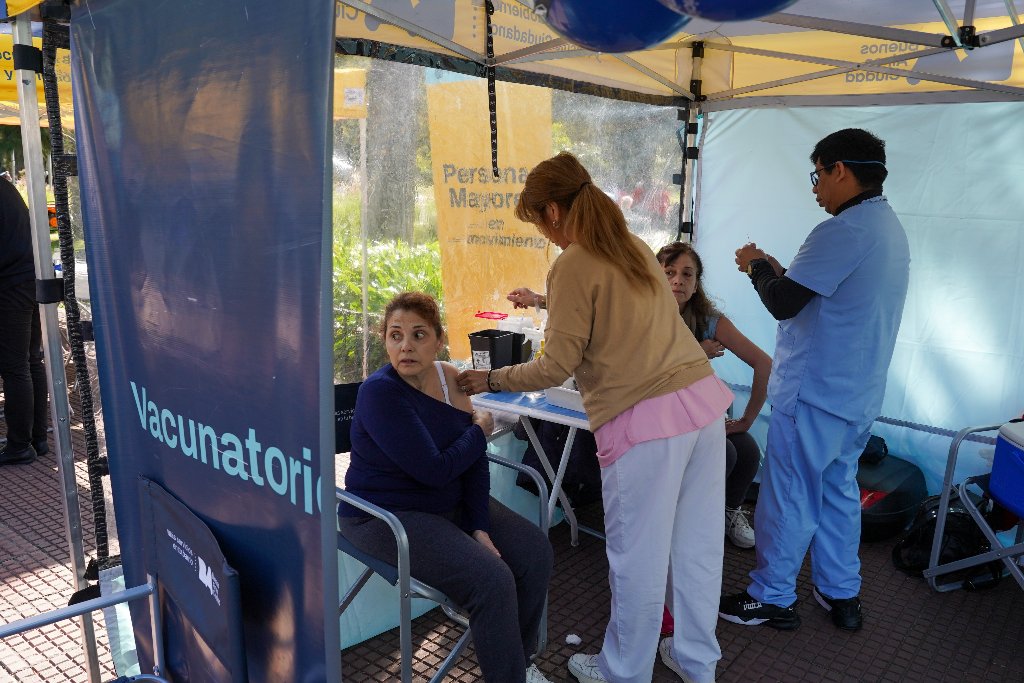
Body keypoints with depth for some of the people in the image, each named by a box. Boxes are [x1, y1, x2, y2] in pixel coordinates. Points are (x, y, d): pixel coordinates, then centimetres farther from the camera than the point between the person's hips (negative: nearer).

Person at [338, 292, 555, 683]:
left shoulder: (449, 378, -2)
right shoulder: (379, 393, -23)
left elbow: (475, 462, 0)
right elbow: (435, 471, -25)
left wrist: (479, 527, -11)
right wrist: (479, 432, -9)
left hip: (450, 504, 7)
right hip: (388, 516, -7)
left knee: (535, 551, -1)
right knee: (493, 581, -21)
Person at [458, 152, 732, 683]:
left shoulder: (572, 265, -8)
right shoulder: (635, 247, 15)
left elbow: (557, 367, -8)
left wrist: (490, 379, 6)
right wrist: (548, 300, 42)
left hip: (645, 420, -8)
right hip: (704, 399, 8)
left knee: (638, 556, 9)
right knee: (698, 542, 18)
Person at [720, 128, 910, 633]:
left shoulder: (843, 231, -21)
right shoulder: (891, 228, 12)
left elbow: (783, 304, -19)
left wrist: (757, 266, -1)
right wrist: (777, 270, 13)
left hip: (816, 393, -9)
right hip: (860, 395, 10)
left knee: (788, 496, 3)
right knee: (838, 489, 18)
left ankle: (772, 599, 16)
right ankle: (841, 595, 30)